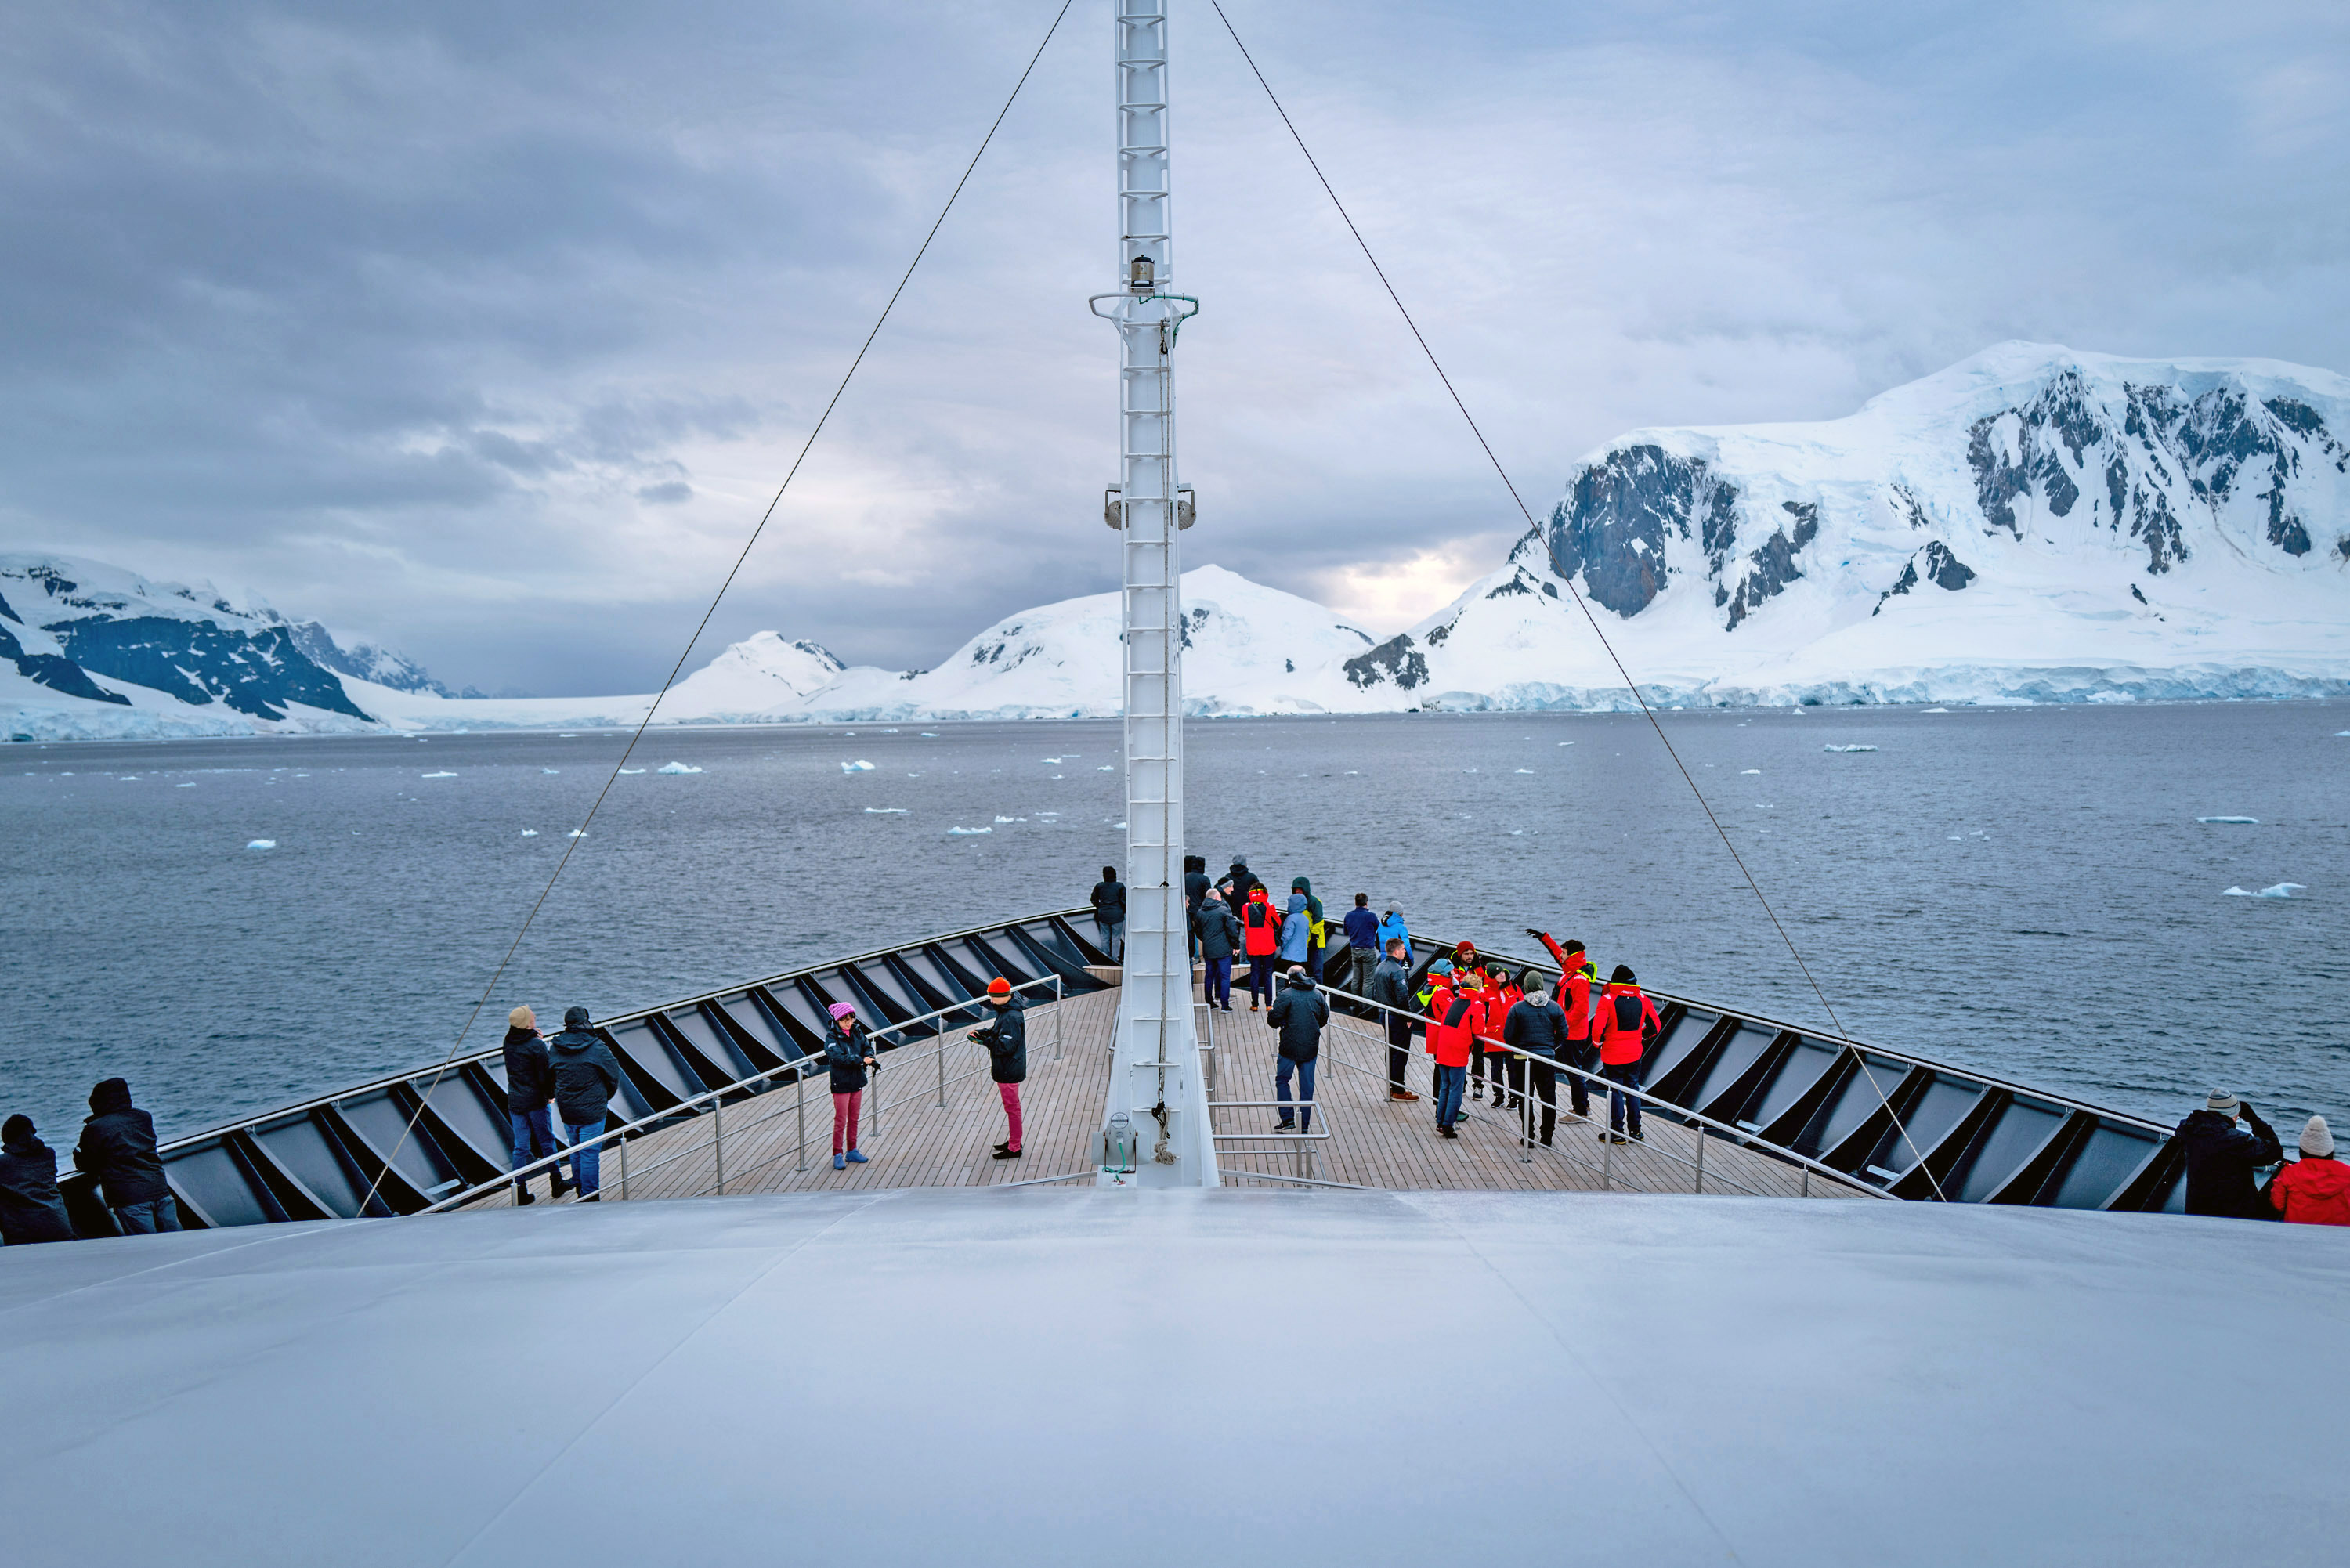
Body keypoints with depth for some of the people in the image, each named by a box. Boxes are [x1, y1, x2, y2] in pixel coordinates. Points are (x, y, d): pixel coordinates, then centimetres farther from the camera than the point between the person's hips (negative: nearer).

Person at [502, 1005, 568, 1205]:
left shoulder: (508, 1042, -1)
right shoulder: (537, 1046, -18)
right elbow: (545, 1074, -16)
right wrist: (551, 1095, 0)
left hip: (515, 1102, 5)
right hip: (536, 1101, -5)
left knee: (520, 1147, 9)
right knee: (547, 1142, 10)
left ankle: (520, 1191, 9)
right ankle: (556, 1184, 19)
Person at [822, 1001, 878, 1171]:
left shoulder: (857, 1032, 4)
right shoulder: (831, 1037, -14)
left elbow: (867, 1047, 0)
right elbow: (840, 1057, -25)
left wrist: (871, 1058, -23)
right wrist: (861, 1060, -34)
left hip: (857, 1082, 5)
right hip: (841, 1084, -5)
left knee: (854, 1119, 14)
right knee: (840, 1121, -1)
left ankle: (852, 1151, 25)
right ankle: (838, 1155, 9)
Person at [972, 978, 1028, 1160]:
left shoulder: (1011, 1018, -28)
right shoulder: (1007, 1011, 4)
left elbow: (1005, 1046, -31)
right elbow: (998, 1031, 18)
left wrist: (985, 1041, -19)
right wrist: (981, 1032, 3)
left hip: (1008, 1071, -10)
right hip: (1010, 1068, 10)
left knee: (1012, 1108, 2)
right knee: (1012, 1107, 22)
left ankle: (1014, 1149, 13)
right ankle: (1014, 1141, 36)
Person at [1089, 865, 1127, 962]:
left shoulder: (1099, 886, 1)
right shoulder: (1120, 886, -7)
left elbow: (1094, 900, 9)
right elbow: (1124, 901, -8)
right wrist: (1124, 911, 9)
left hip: (1103, 915, 3)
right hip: (1117, 916, -3)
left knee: (1105, 938, 11)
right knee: (1116, 938, 3)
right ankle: (1115, 959, 4)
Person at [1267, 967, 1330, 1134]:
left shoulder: (1286, 995, -10)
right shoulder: (1318, 995, 5)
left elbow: (1273, 1018, -14)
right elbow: (1324, 1018, 13)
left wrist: (1280, 1024, 9)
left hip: (1290, 1046, -4)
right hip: (1311, 1047, 4)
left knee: (1282, 1080, 13)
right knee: (1307, 1085, 9)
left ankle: (1287, 1119, 6)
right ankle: (1304, 1126, 13)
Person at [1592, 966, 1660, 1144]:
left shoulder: (1607, 1000, -14)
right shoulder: (1643, 999, 0)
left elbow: (1598, 1027, -20)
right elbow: (1656, 1025, 7)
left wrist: (1598, 1042, -1)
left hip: (1613, 1055, -4)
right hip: (1635, 1054, 4)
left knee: (1616, 1092, 4)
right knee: (1633, 1091, 16)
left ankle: (1617, 1132, 10)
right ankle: (1636, 1131, 21)